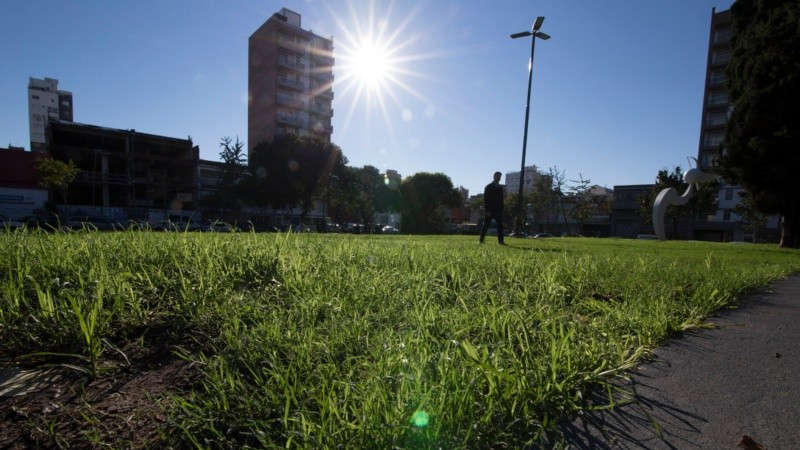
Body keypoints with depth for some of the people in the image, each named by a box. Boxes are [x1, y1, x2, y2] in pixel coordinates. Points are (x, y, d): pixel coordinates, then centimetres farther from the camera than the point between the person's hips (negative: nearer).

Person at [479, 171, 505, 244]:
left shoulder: (500, 188, 14)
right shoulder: (488, 187, -2)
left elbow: (501, 199, 18)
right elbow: (485, 199, -8)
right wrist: (487, 210, -15)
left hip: (498, 210, 5)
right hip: (489, 210, -5)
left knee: (500, 225, 1)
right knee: (485, 225, -1)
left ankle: (500, 241, 4)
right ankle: (481, 240, 4)